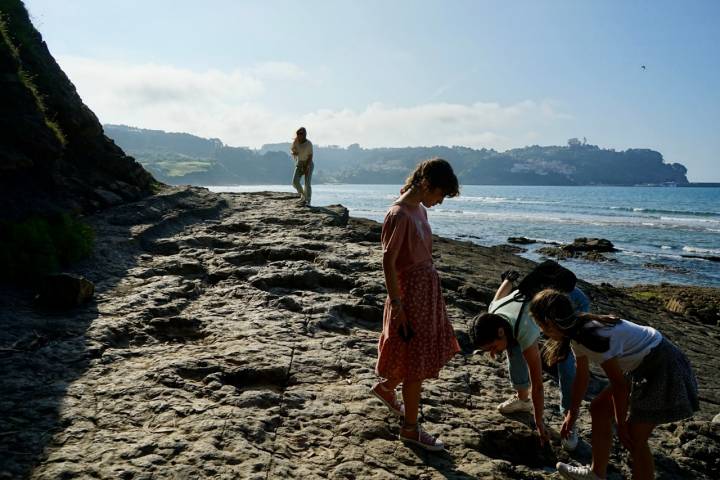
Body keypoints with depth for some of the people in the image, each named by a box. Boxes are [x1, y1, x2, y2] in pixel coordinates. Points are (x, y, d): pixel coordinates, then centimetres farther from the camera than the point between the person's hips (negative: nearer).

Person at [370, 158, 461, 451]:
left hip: (427, 291, 9)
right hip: (410, 295, -9)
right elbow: (388, 262, -20)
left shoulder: (420, 209, 6)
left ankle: (385, 387, 44)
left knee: (425, 353, 22)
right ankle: (410, 429, 19)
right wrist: (396, 304, -20)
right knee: (416, 363, 3)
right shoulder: (399, 214, -21)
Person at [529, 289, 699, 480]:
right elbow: (582, 376, 12)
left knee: (634, 440, -5)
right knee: (599, 408, 14)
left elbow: (619, 384, -23)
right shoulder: (577, 331, -1)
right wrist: (572, 413, 21)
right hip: (642, 366, 10)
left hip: (662, 368, -10)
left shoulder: (590, 336, -30)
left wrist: (621, 424, -11)